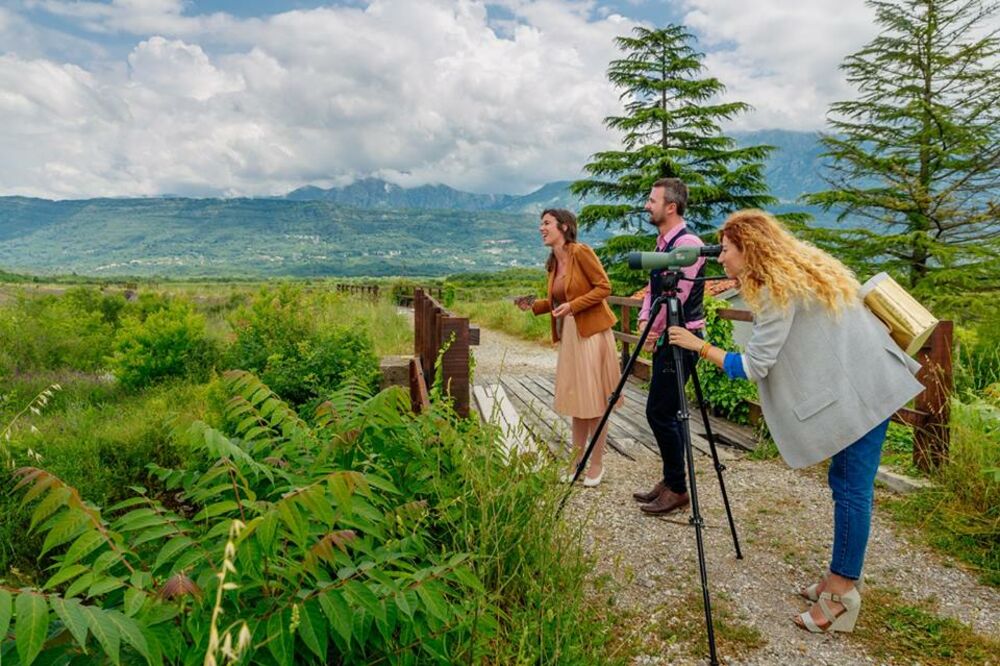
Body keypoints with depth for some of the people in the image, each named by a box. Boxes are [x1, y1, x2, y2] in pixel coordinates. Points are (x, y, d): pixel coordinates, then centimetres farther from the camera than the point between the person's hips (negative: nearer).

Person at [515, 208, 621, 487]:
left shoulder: (581, 252, -11)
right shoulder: (554, 263, 11)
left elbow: (604, 287, -13)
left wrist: (572, 306, -20)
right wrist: (534, 305, 3)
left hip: (591, 334, -7)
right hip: (568, 336, 7)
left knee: (595, 402, 2)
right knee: (576, 402, 13)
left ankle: (597, 464, 14)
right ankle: (577, 462, 23)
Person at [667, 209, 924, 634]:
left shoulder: (778, 287, -18)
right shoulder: (796, 270, 11)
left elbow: (755, 365, -18)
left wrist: (699, 346, -11)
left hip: (861, 392, -10)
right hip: (857, 386, 10)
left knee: (851, 489, -4)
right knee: (848, 484, 14)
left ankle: (842, 592, 6)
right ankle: (840, 580, 24)